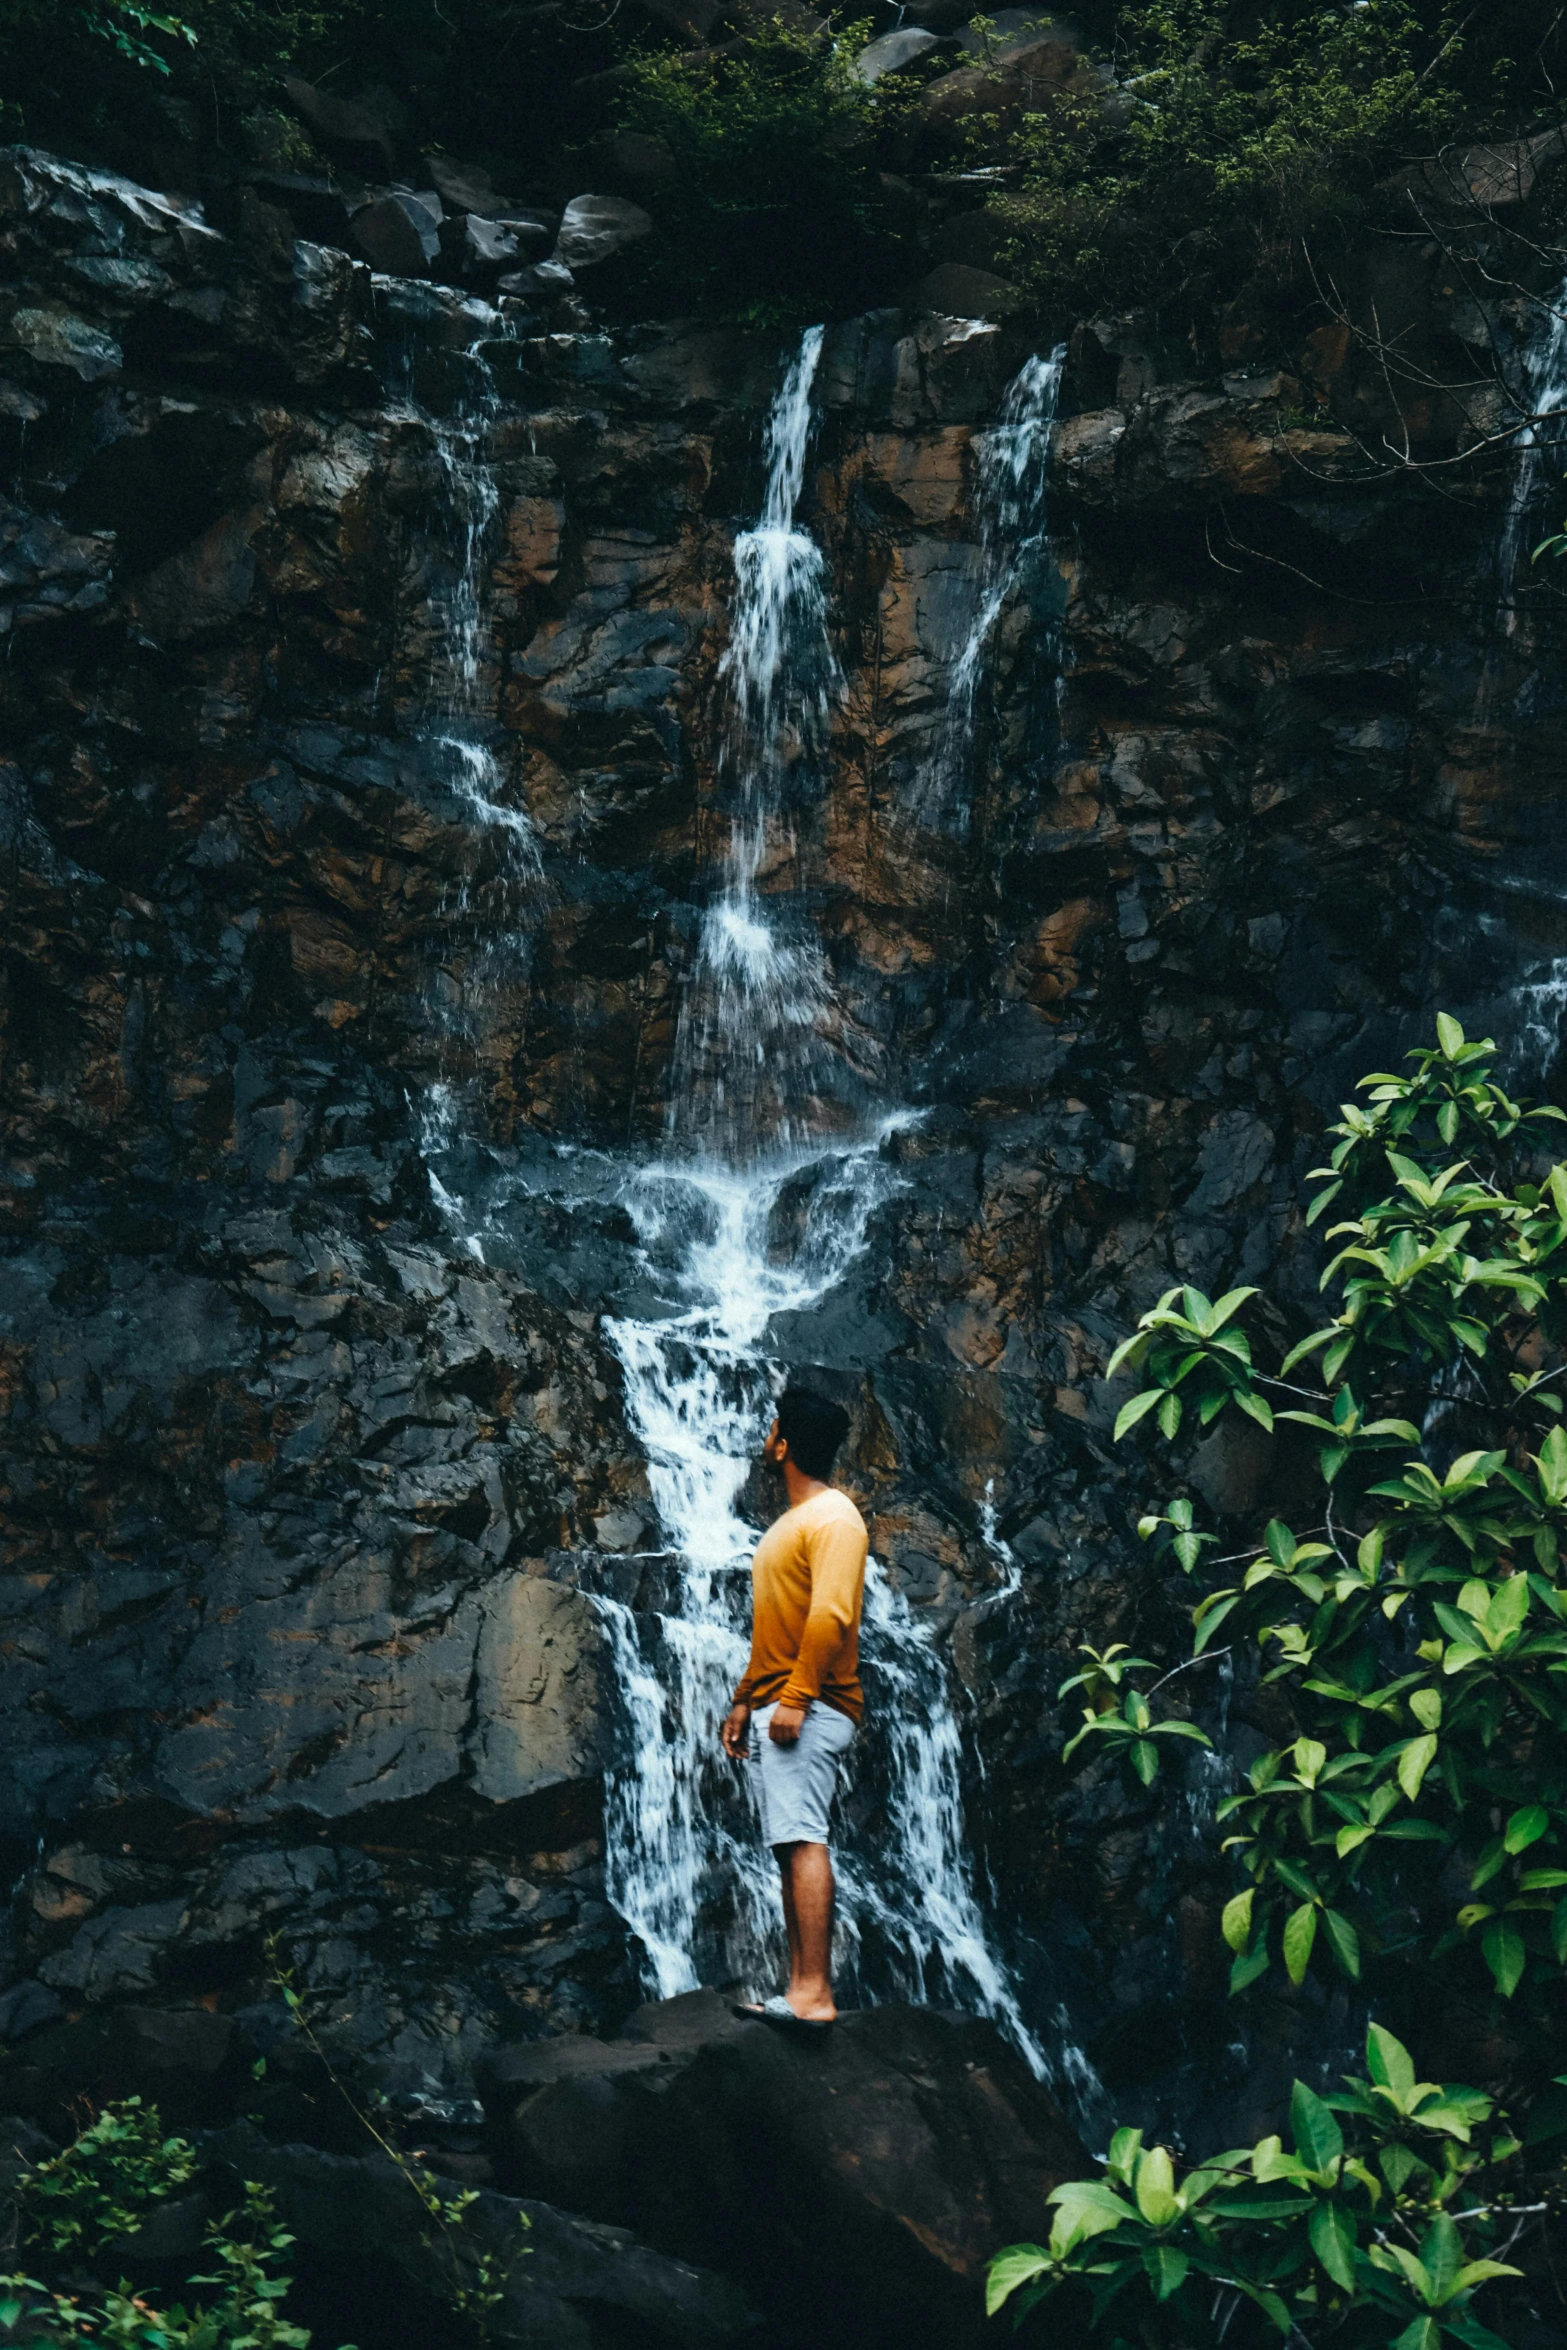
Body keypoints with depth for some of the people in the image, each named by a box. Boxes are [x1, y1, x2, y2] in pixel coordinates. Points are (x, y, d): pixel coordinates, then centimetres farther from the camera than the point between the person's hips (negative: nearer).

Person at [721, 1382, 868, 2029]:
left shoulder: (833, 1518, -9)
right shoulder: (791, 1522, 23)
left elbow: (830, 1615, -21)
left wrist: (794, 1697, -25)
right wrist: (746, 1700, 24)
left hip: (810, 1709, -10)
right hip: (777, 1708, 10)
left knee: (802, 1839, -17)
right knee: (791, 1846, 7)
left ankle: (813, 1994, -22)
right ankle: (800, 1987, 9)